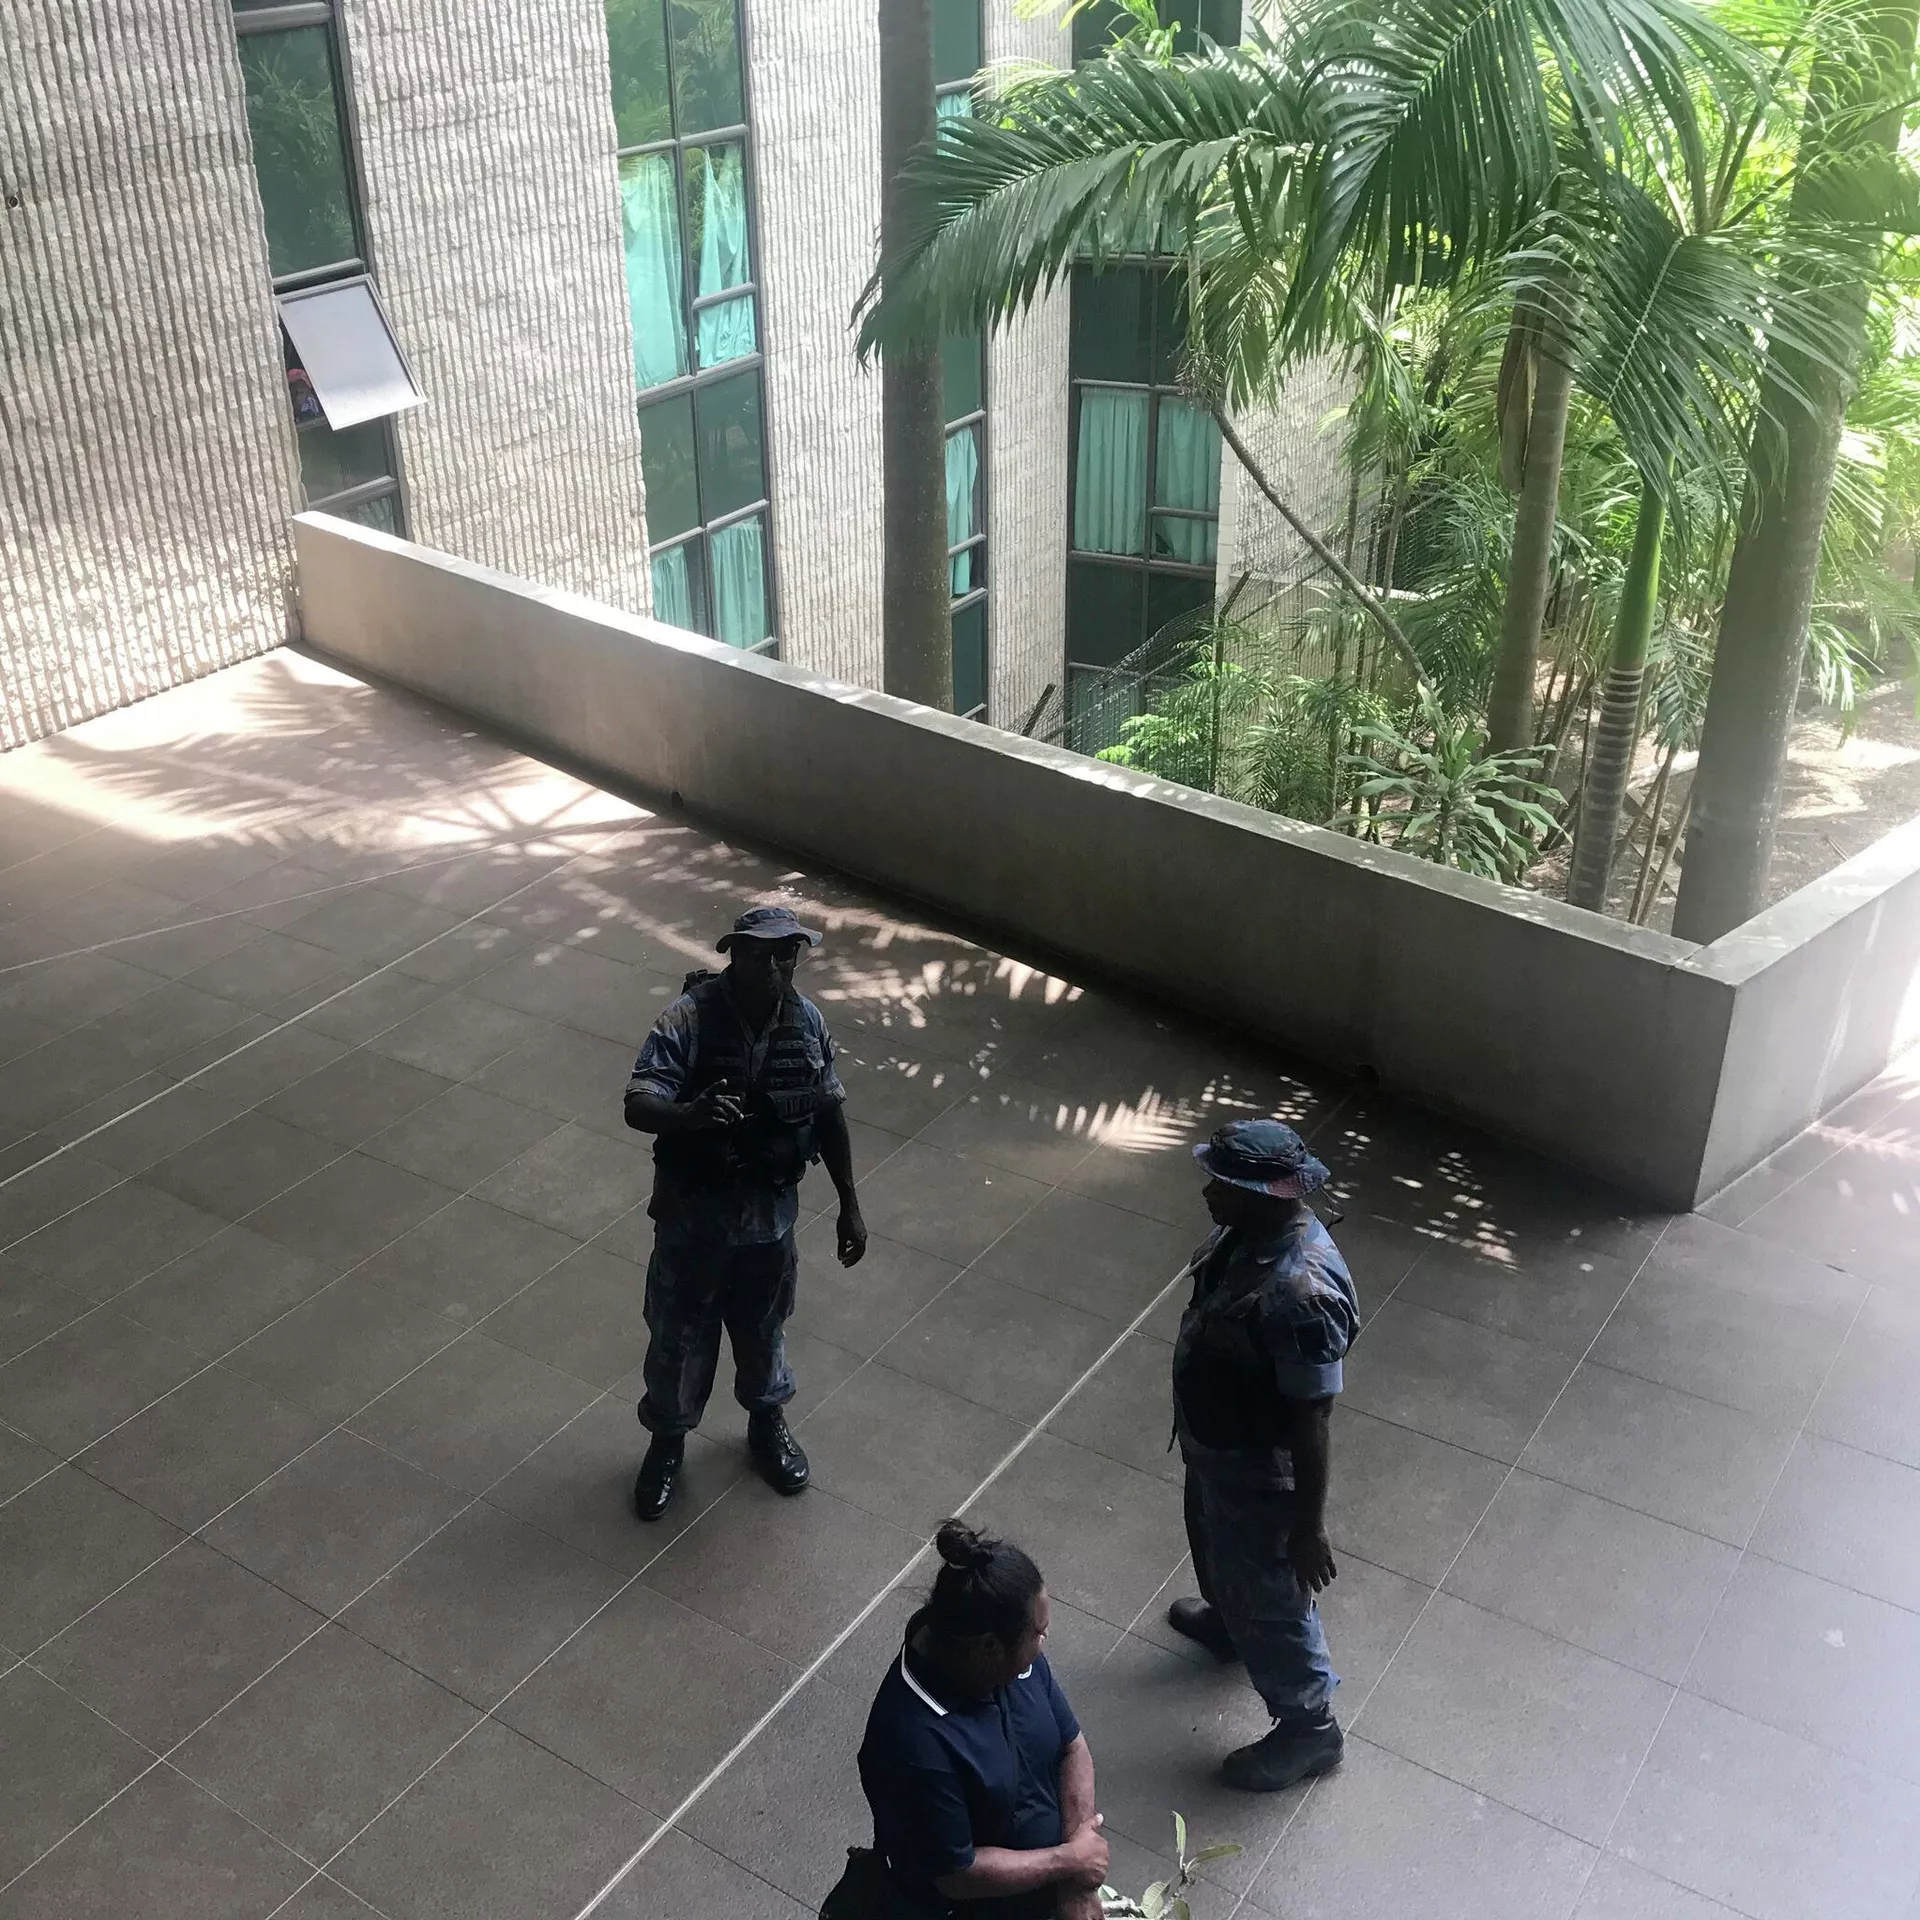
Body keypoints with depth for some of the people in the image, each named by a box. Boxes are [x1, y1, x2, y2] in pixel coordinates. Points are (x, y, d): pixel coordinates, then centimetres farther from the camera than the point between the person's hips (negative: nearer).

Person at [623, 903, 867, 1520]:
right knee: (678, 1336, 16)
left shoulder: (806, 1020, -10)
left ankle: (767, 1422, 51)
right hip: (693, 1216, -3)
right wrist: (688, 1113, -53)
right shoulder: (689, 1019, -23)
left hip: (771, 1215, 3)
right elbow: (637, 1106, -31)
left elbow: (829, 1114, 2)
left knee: (764, 1329, 24)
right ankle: (667, 1440, 42)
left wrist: (849, 1205, 7)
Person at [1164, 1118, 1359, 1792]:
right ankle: (1230, 1623, 65)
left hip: (1259, 1472, -9)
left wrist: (1309, 1525, -19)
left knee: (1270, 1597, 15)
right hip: (1210, 1445, 9)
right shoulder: (1249, 1231, -11)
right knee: (1217, 1552, 35)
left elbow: (1311, 1422, -29)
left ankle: (1308, 1728, 39)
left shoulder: (1301, 1293, -39)